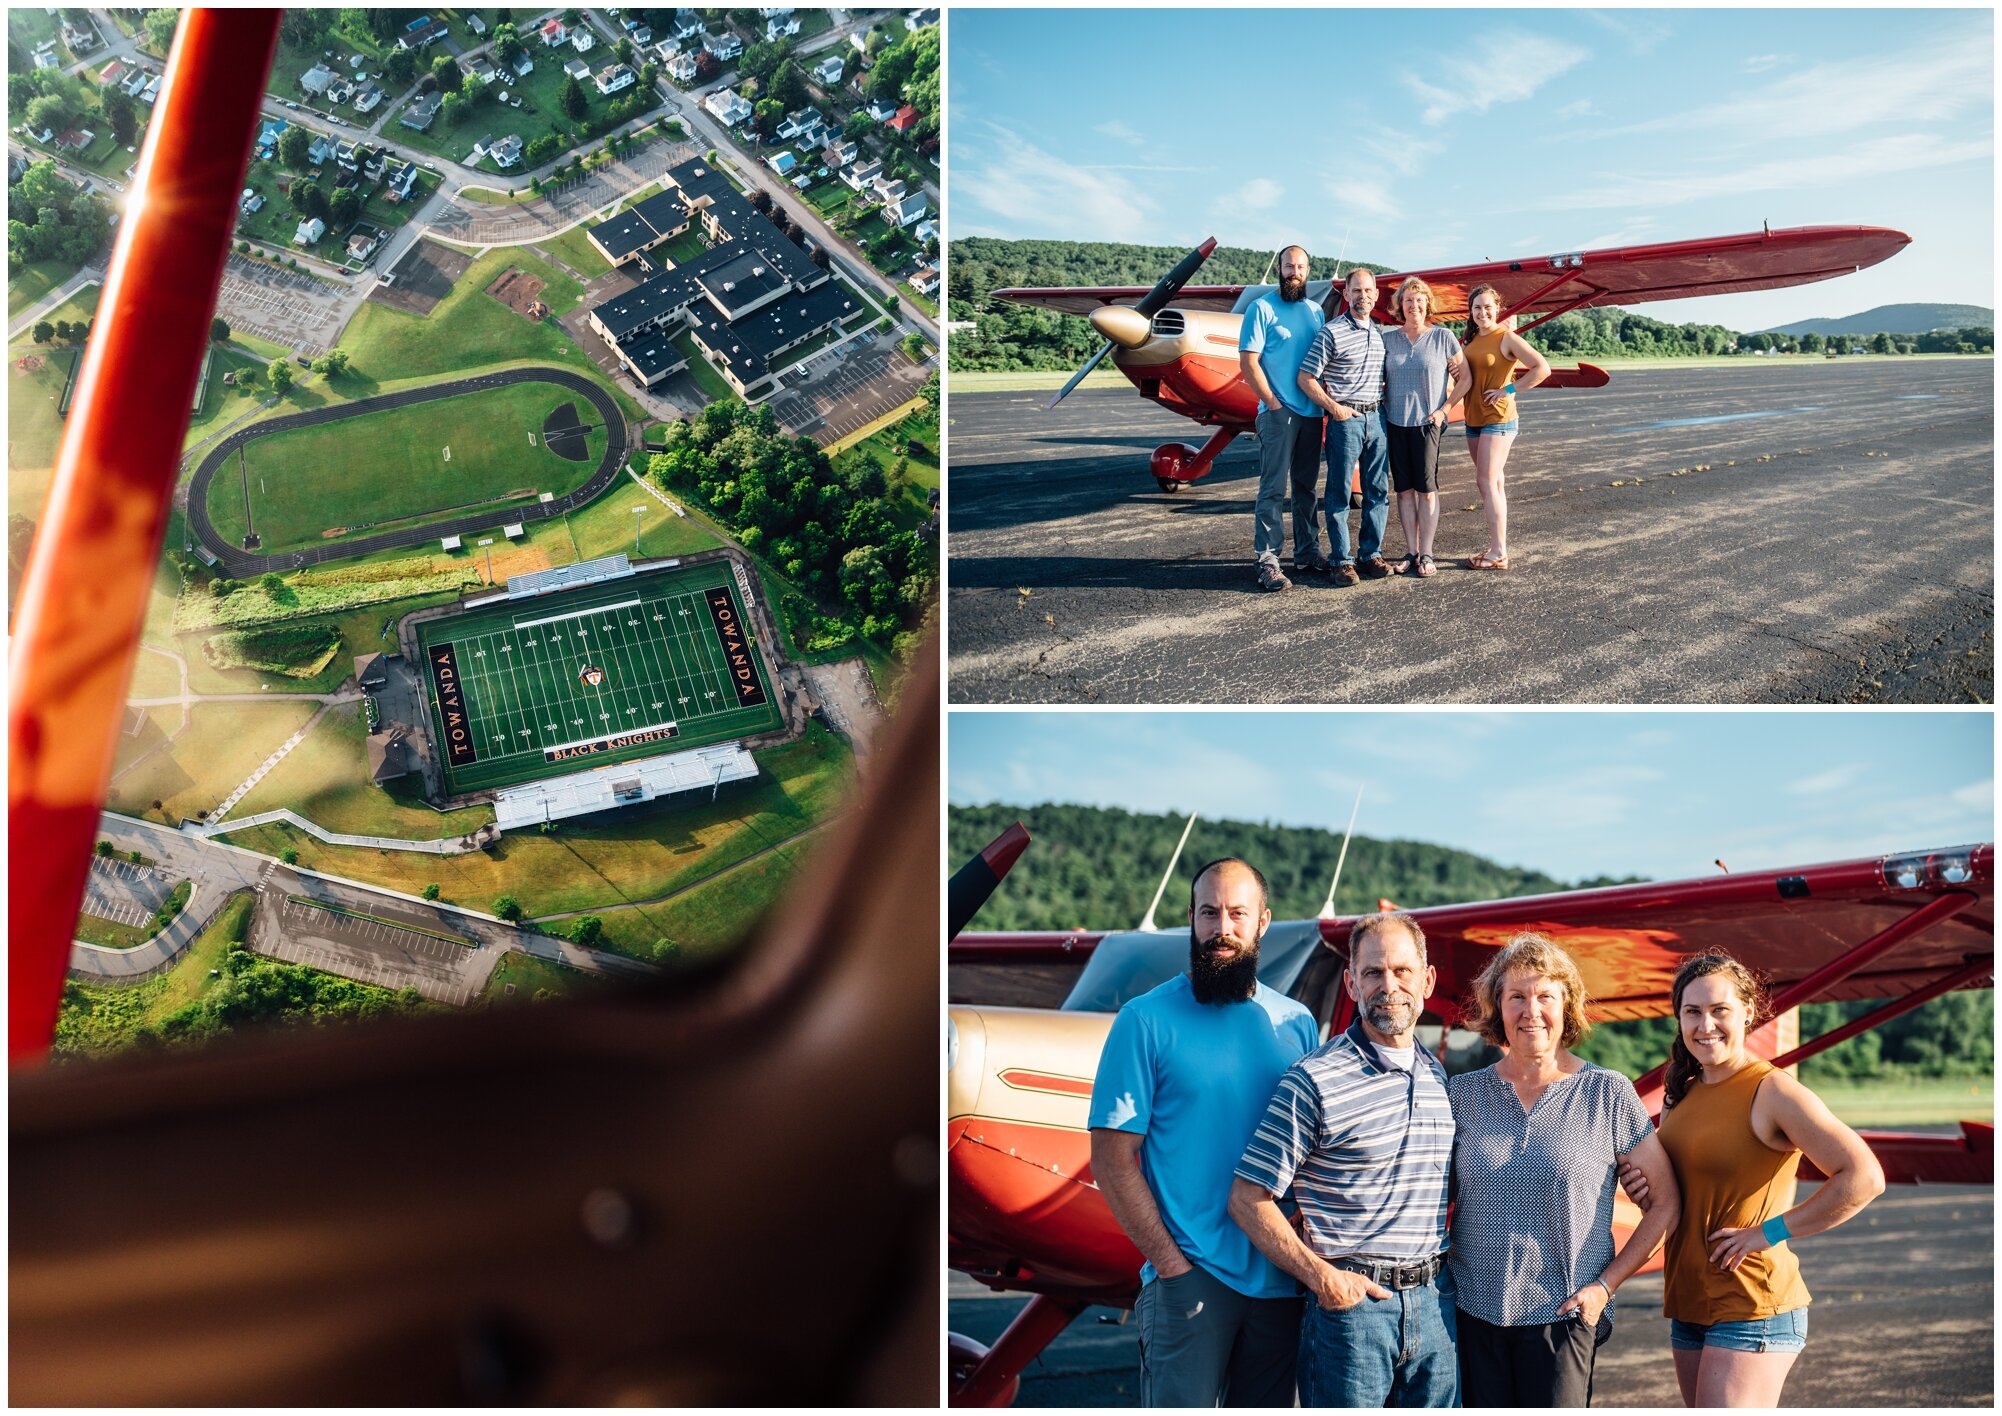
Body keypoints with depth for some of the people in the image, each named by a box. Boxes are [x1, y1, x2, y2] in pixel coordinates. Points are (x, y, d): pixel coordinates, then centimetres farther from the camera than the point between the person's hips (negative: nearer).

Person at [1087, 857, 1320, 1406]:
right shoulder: (1147, 1020, -4)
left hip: (1282, 1281, 4)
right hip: (1189, 1279, -4)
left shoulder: (1296, 1024, 8)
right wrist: (1170, 1260, -13)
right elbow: (1112, 1156, -6)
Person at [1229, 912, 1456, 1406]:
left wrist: (1443, 1266, 9)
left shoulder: (1439, 1078, 10)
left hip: (1434, 1304, 6)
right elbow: (1248, 1199, -11)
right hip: (1350, 1301, -6)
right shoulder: (1316, 1080, -11)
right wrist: (1322, 1276, -16)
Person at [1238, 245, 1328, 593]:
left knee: (1306, 487, 11)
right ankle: (1267, 561, -8)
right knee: (1273, 488, -8)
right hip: (1278, 412, -6)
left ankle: (1308, 554, 18)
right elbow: (1248, 361, -9)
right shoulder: (1262, 308, -4)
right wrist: (1273, 403, -13)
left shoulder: (1316, 311, 14)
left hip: (1311, 413, 6)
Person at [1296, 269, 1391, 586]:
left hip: (1377, 417, 6)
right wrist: (1334, 407, -12)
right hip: (1345, 418, -6)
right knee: (1339, 492, -1)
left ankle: (1371, 554, 17)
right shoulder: (1331, 332, -6)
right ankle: (1342, 561, 3)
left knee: (1378, 490, 8)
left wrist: (1384, 405, 9)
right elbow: (1305, 378, -8)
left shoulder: (1381, 333, 11)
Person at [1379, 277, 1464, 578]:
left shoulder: (1443, 337, 0)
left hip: (1427, 422, -3)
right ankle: (1410, 552, 11)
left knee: (1426, 488, -2)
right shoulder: (1388, 338, 7)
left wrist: (1445, 408, -3)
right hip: (1395, 422, 3)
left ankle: (1426, 554, 4)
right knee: (1404, 488, 5)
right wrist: (1380, 406, -2)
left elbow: (1465, 378, 4)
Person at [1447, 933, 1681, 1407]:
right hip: (1476, 1313, 2)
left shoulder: (1608, 1093, -1)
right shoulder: (1463, 1092, 5)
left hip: (1563, 1315, -2)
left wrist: (1606, 1284, -3)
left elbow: (1665, 1202, 2)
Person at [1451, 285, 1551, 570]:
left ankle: (1498, 553, -12)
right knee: (1493, 483, 10)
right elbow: (1465, 378, 21)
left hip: (1498, 419, -8)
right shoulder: (1472, 340, 12)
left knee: (1487, 482, -12)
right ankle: (1498, 547, 15)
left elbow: (1542, 368, -18)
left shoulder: (1507, 338, -11)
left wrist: (1508, 390, -18)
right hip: (1474, 419, 8)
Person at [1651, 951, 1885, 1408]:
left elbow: (1865, 1177, -22)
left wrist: (1770, 1232, -18)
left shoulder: (1772, 1091, -14)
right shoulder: (1681, 1094, 10)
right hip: (1689, 1305, 8)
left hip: (1752, 1307, -8)